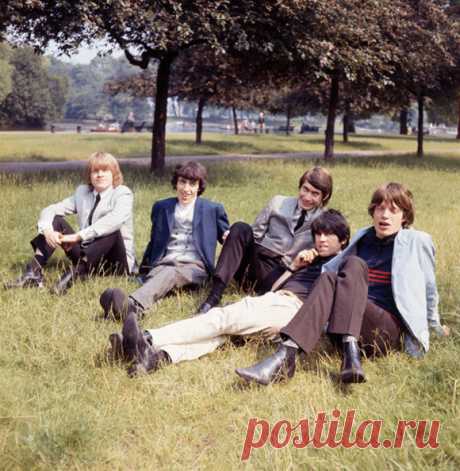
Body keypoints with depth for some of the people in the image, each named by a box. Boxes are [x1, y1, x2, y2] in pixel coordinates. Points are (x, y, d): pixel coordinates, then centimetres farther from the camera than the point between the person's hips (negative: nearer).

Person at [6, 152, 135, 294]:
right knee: (56, 220, -6)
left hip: (115, 262, -5)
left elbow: (116, 218, -31)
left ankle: (74, 273, -39)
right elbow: (50, 210, 3)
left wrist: (78, 236, -36)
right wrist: (47, 229, -20)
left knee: (114, 230, -33)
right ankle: (34, 273, -21)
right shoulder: (82, 192, 7)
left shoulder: (123, 193, -9)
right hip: (87, 258, 5)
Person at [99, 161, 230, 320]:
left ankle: (132, 304, -67)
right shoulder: (161, 207, 22)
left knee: (170, 274, -38)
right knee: (155, 277, -36)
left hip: (194, 266, -2)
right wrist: (143, 271, 25)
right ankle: (132, 308, -68)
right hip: (165, 262, 2)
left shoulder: (213, 209, 16)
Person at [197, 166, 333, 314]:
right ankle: (215, 295, -32)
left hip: (281, 272, -2)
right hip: (255, 258, 3)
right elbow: (255, 234, 7)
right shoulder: (278, 203, 7)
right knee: (240, 228, -27)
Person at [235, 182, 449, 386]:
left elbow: (429, 287, 15)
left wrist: (435, 325, 23)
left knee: (354, 264, -27)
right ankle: (285, 355, -47)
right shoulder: (363, 237, 19)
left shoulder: (417, 241, 6)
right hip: (352, 329, 4)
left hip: (389, 331, -4)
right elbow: (333, 267, 29)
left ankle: (351, 352, -47)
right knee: (329, 278, -28)